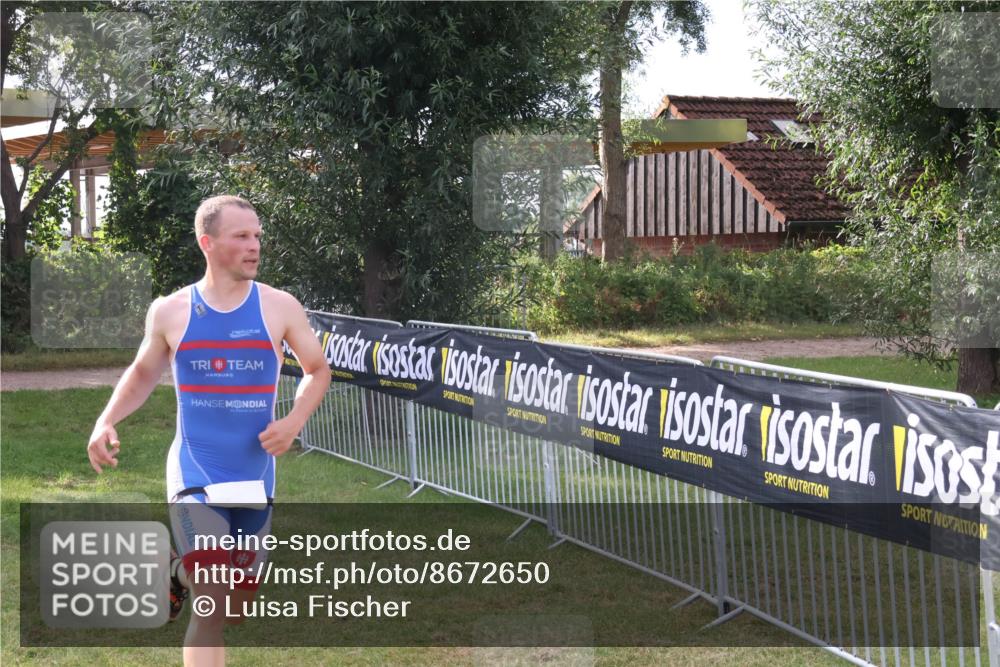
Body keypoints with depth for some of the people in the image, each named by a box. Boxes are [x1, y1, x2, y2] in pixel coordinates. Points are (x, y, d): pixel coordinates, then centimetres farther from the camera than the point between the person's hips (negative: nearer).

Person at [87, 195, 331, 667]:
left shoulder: (279, 307, -5)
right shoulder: (170, 312, -3)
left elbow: (317, 370, 8)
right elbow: (144, 372, 15)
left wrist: (294, 421, -10)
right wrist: (106, 422, -1)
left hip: (254, 480, 2)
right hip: (195, 477, -2)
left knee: (236, 605, 13)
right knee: (214, 605, -19)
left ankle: (182, 573, 44)